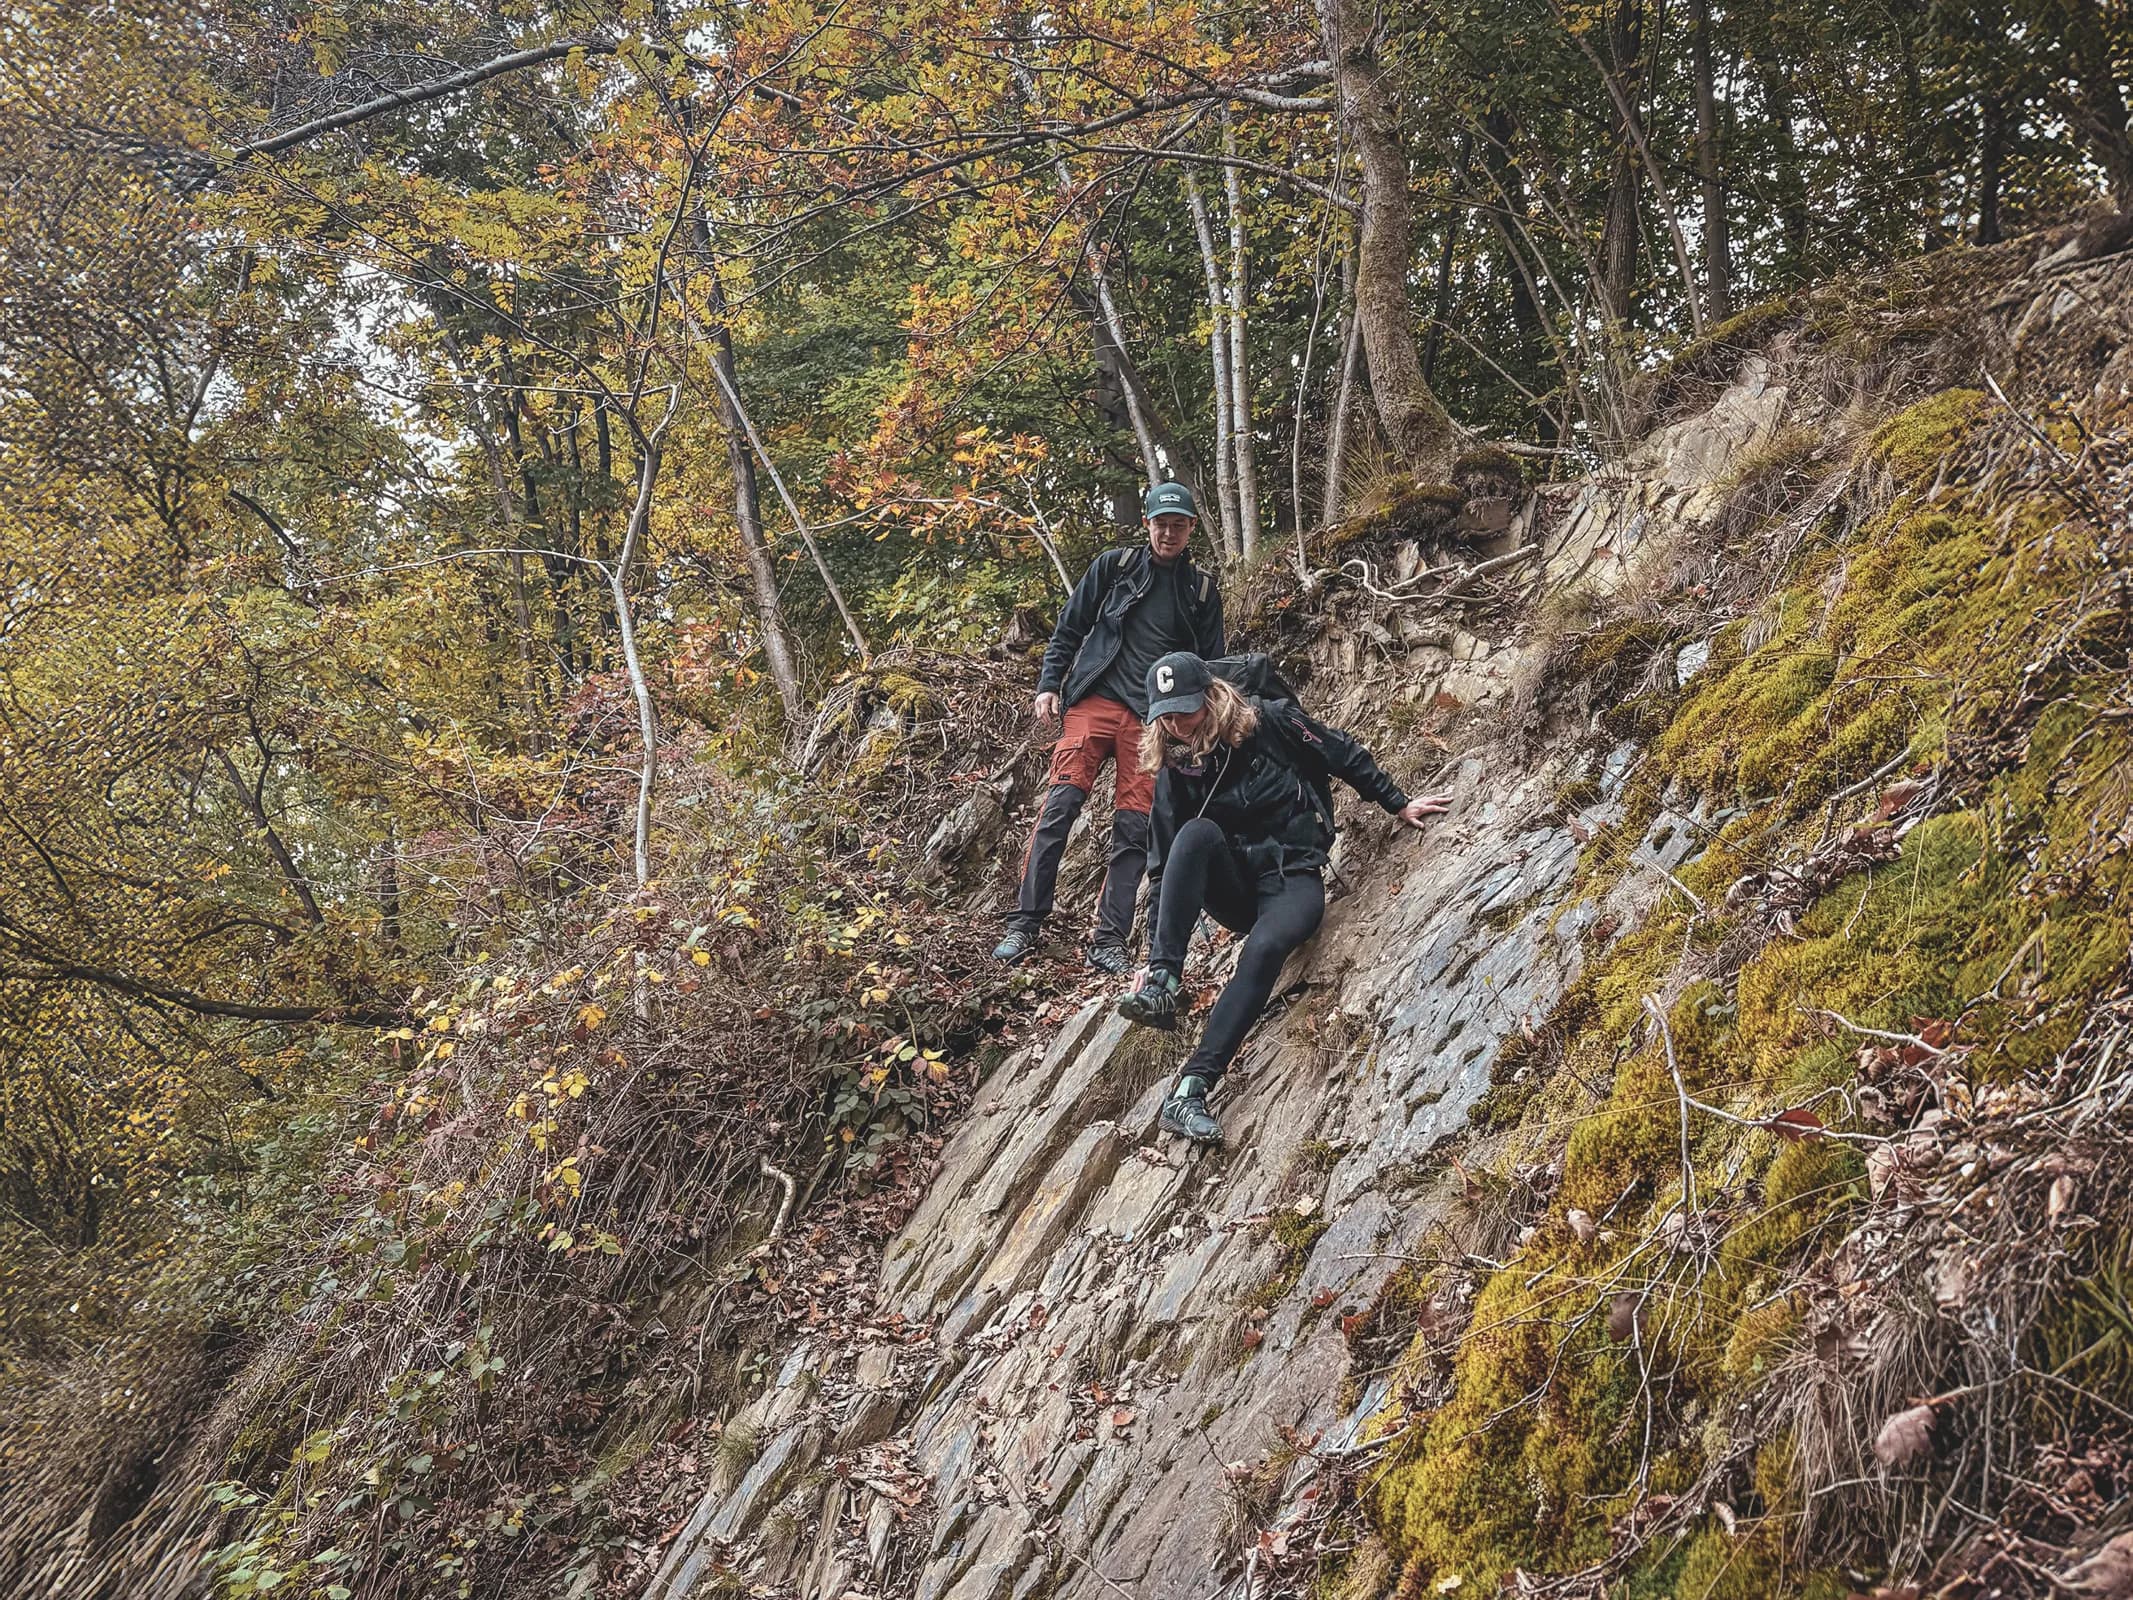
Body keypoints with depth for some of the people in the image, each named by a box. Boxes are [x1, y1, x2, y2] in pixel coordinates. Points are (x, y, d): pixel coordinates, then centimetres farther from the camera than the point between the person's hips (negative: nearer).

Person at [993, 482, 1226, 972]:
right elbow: (1068, 631, 12)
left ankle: (1110, 942, -3)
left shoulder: (1202, 591, 15)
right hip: (1094, 701, -1)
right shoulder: (1115, 566, 10)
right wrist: (1048, 684, 0)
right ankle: (1024, 926, -12)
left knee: (1135, 829, -6)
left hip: (1154, 718, 1)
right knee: (1059, 807, -14)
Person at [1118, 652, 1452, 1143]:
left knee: (1264, 950, -36)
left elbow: (1344, 757, 5)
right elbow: (1164, 865, -1)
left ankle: (1191, 1089, -44)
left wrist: (1398, 805, 9)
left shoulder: (1270, 723, -8)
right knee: (1196, 832, -31)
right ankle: (1162, 984, -38)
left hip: (1293, 878, -2)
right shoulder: (1175, 770, -2)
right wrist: (1155, 953, -5)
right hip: (1231, 888, 2)